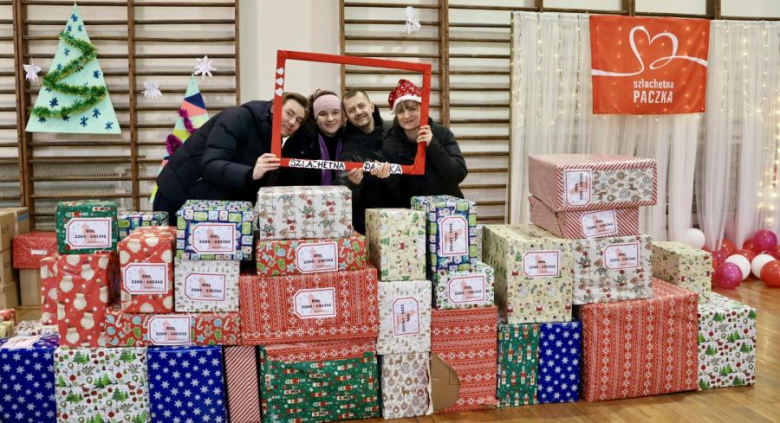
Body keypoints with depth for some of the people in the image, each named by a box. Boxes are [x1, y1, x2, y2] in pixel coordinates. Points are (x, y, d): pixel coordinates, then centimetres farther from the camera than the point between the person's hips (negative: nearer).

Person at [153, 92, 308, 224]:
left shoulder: (273, 141, 3)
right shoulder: (238, 119, -21)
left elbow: (255, 186, 7)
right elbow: (210, 165, -34)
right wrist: (250, 173, -49)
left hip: (212, 206, 7)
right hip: (178, 196, -7)